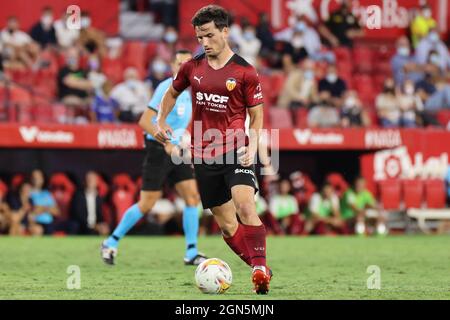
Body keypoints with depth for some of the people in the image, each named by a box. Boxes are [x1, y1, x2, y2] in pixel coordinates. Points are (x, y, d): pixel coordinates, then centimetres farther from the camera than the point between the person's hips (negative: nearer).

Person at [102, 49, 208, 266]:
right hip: (158, 150, -8)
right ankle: (111, 243, 12)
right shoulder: (166, 88, -16)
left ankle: (191, 254, -1)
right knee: (146, 205, -4)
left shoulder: (185, 92, 10)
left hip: (175, 150, 8)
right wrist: (167, 144, -28)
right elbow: (144, 122, -22)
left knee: (192, 196, -4)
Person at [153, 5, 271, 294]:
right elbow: (173, 92, 26)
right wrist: (161, 121, 13)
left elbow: (256, 116, 1)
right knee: (226, 223, 6)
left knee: (245, 207, -27)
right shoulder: (192, 68, 6)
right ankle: (260, 271, 14)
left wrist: (252, 146, -15)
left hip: (235, 151, -5)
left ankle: (261, 268, -24)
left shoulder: (245, 72, -5)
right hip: (204, 156, 5)